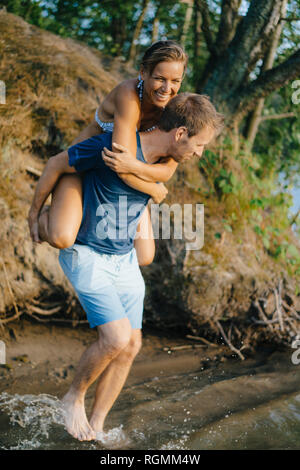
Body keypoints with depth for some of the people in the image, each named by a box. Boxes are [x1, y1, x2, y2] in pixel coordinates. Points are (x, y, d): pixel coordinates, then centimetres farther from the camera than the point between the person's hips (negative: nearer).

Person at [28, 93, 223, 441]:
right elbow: (55, 165, -12)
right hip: (85, 255, -7)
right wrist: (35, 213, 0)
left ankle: (95, 427, 20)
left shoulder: (162, 160, -3)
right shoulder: (114, 147, -25)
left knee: (131, 345, 4)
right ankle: (74, 397, 11)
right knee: (116, 337, -18)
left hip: (124, 259, 7)